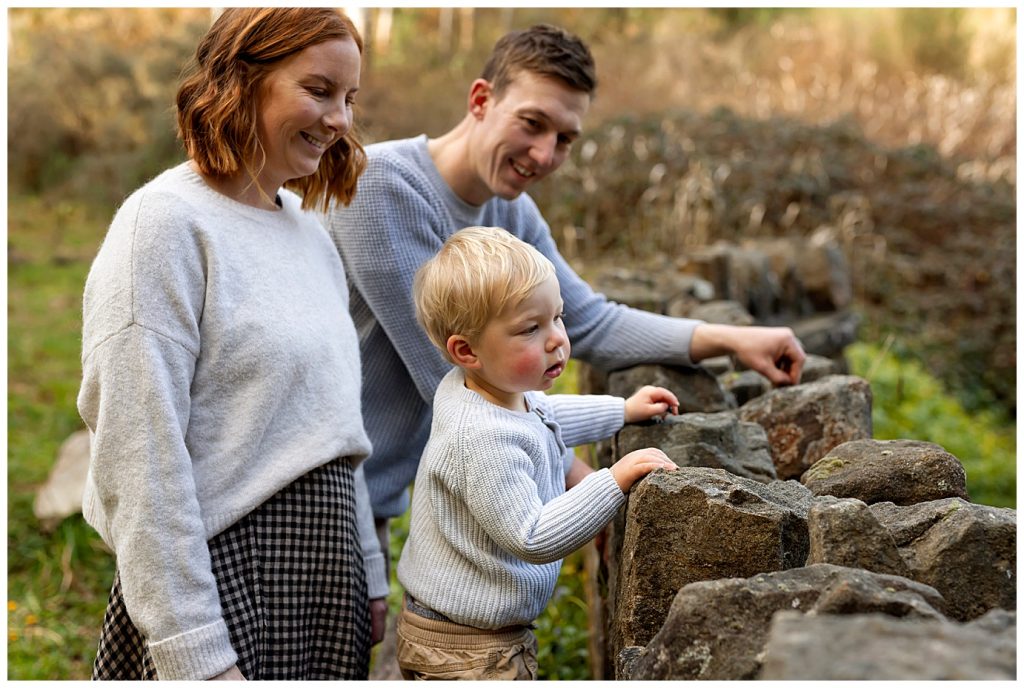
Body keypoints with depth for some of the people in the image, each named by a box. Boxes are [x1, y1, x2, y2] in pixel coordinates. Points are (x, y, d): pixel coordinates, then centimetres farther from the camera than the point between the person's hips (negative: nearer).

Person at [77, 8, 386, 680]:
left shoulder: (310, 229, 11)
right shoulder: (166, 223, -13)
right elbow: (139, 460, -18)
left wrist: (369, 578, 15)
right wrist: (195, 656, -19)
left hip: (326, 567, 7)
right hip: (225, 574, -7)